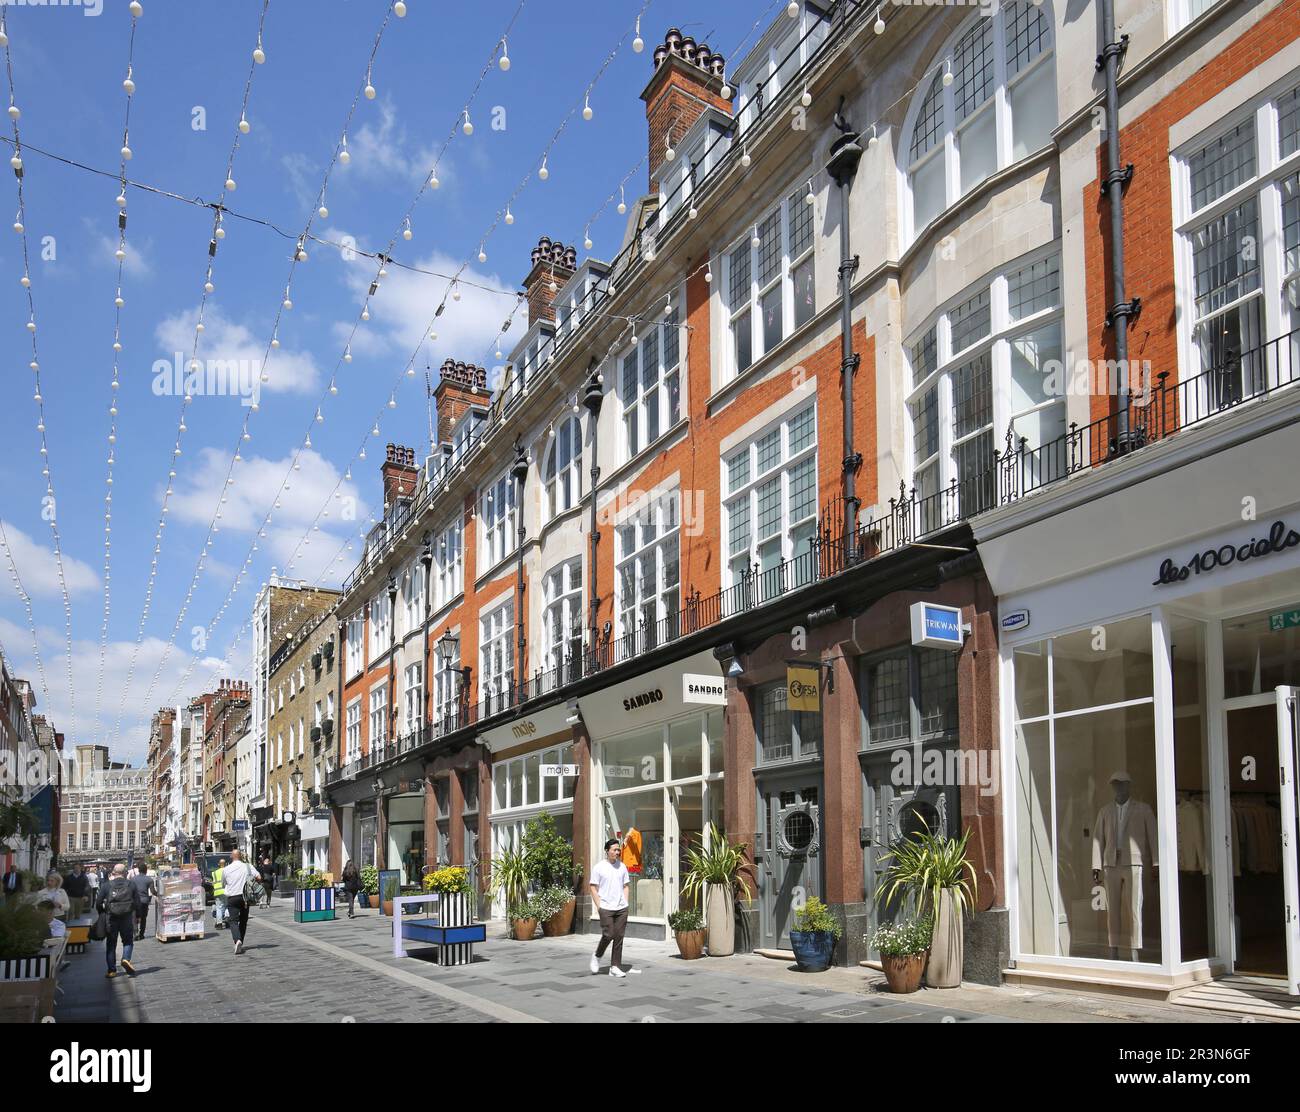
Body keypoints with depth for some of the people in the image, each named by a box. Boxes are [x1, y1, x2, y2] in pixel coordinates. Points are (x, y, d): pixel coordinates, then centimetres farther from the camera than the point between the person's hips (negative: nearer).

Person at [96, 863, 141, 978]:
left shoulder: (106, 886, -2)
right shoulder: (131, 885, 0)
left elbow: (98, 903, -3)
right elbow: (137, 902, 0)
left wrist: (103, 912, 15)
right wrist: (136, 916, 13)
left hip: (111, 918, 0)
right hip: (127, 918, 0)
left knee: (111, 944, 10)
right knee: (128, 941, 13)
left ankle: (111, 970, 9)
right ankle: (126, 958, -14)